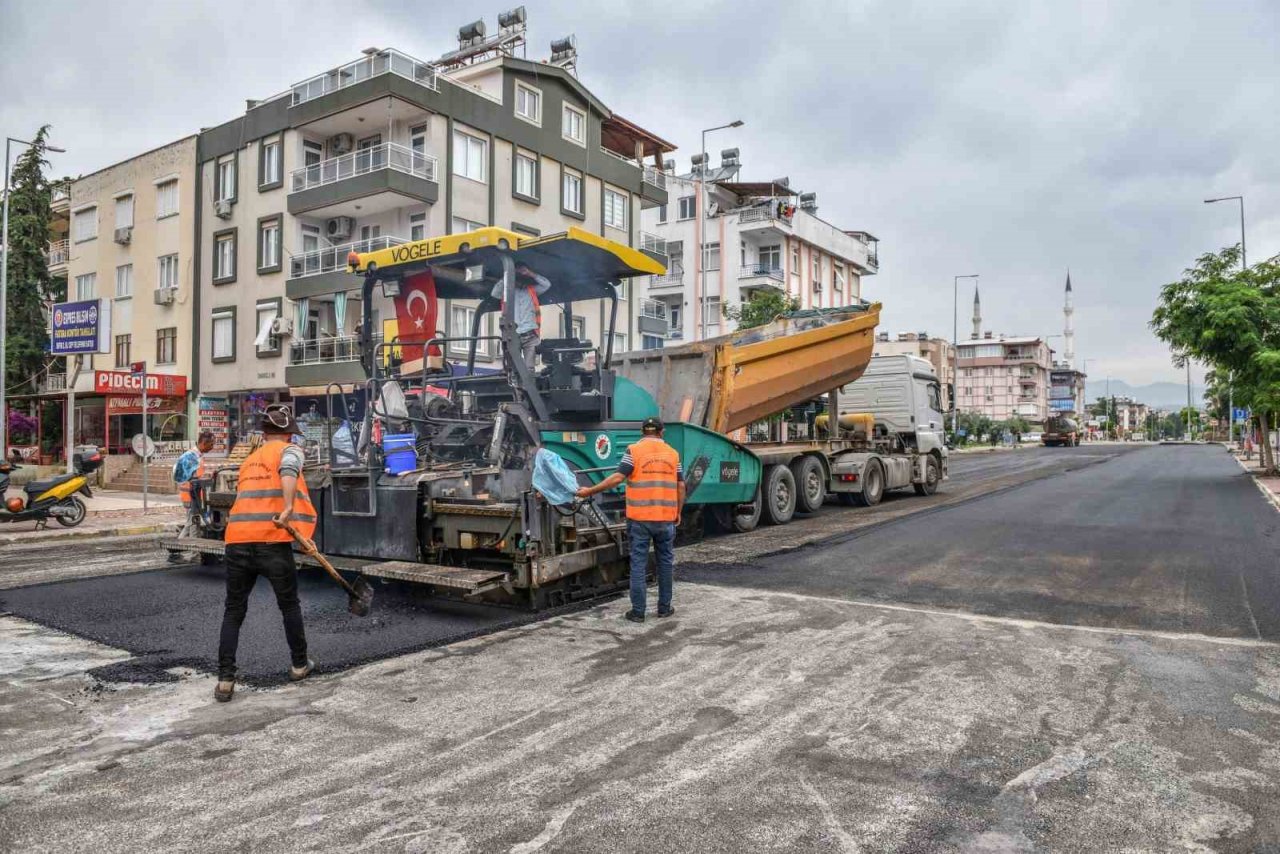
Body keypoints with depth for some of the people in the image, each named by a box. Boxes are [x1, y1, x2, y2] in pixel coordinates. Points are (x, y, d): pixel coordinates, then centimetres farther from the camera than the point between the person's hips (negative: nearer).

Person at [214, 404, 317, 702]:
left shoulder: (249, 460, 26)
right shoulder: (290, 450, 6)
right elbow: (288, 472, -19)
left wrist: (298, 533, 38)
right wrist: (288, 509, -31)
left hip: (237, 540, 5)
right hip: (272, 541, -4)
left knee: (233, 610, 12)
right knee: (289, 604, 14)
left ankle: (225, 680, 6)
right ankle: (300, 665, 28)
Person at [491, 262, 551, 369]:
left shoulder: (532, 289, 16)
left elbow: (547, 284, 6)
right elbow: (494, 293, -2)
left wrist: (530, 274, 3)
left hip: (530, 335, 0)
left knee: (529, 368, -8)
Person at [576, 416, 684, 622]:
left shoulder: (634, 451, -3)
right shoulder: (672, 453, 7)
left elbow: (618, 477, -11)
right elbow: (681, 486, 7)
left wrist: (590, 491, -6)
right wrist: (678, 512, 18)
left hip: (640, 518, -2)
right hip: (666, 518, 2)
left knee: (639, 563, 3)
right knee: (665, 561, 14)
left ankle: (638, 611, 5)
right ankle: (664, 607, 20)